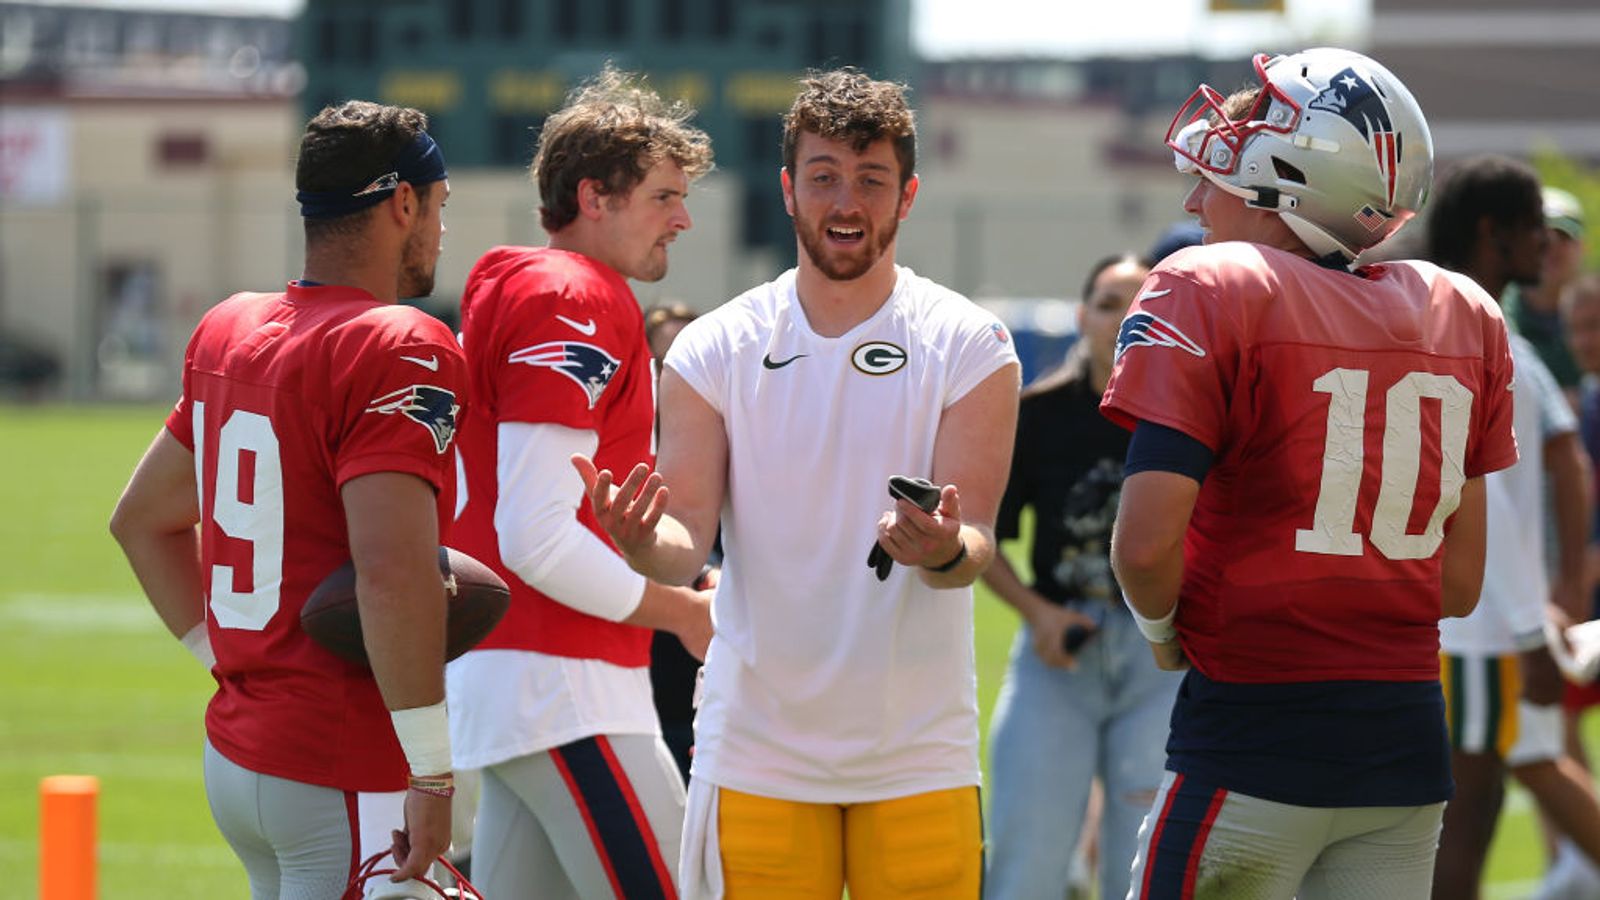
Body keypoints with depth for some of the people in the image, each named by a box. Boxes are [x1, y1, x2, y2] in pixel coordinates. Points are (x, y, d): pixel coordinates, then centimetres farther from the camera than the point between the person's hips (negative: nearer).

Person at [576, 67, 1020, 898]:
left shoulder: (968, 347, -1)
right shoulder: (714, 349, 3)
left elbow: (976, 541, -8)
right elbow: (688, 536, -2)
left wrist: (944, 550, -31)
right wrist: (645, 543, -26)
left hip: (919, 757, -1)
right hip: (757, 756, 1)